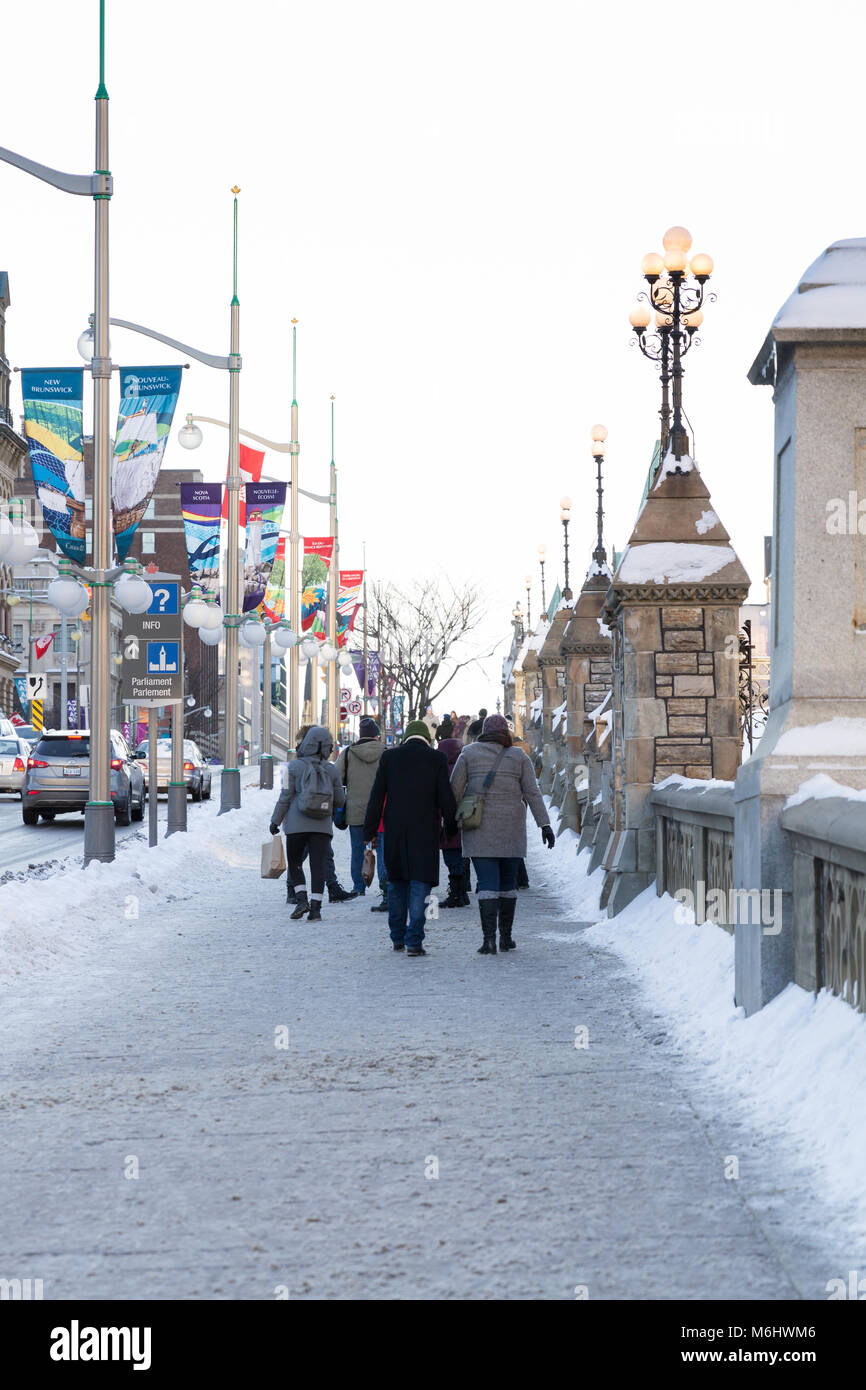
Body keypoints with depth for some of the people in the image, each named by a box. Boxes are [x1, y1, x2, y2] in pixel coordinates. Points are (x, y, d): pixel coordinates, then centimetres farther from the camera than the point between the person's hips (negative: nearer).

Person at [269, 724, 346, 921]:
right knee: (318, 865, 1)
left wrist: (276, 820, 4)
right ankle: (316, 907, -6)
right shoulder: (331, 770, 2)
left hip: (297, 824, -2)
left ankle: (302, 899, -4)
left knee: (294, 863, 12)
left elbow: (285, 796, -5)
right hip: (322, 826, 2)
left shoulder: (295, 767, -4)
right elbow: (340, 800, 7)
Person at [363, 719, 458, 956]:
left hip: (394, 830, 2)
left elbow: (377, 796, 2)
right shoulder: (436, 758, -3)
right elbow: (445, 797, -3)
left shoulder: (389, 757, 2)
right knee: (420, 884, -1)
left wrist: (370, 830, 5)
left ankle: (398, 938, 22)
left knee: (397, 883, 16)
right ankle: (414, 941, -10)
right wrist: (451, 827, 9)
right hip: (425, 830, -2)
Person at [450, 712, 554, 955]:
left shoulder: (469, 753, 0)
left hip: (479, 830, -1)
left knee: (487, 882, -4)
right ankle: (506, 937, 16)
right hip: (511, 830, 1)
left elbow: (455, 790, -2)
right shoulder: (519, 757, 2)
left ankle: (489, 939, -15)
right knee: (508, 882, 13)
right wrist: (545, 825, -3)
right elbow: (533, 793, -3)